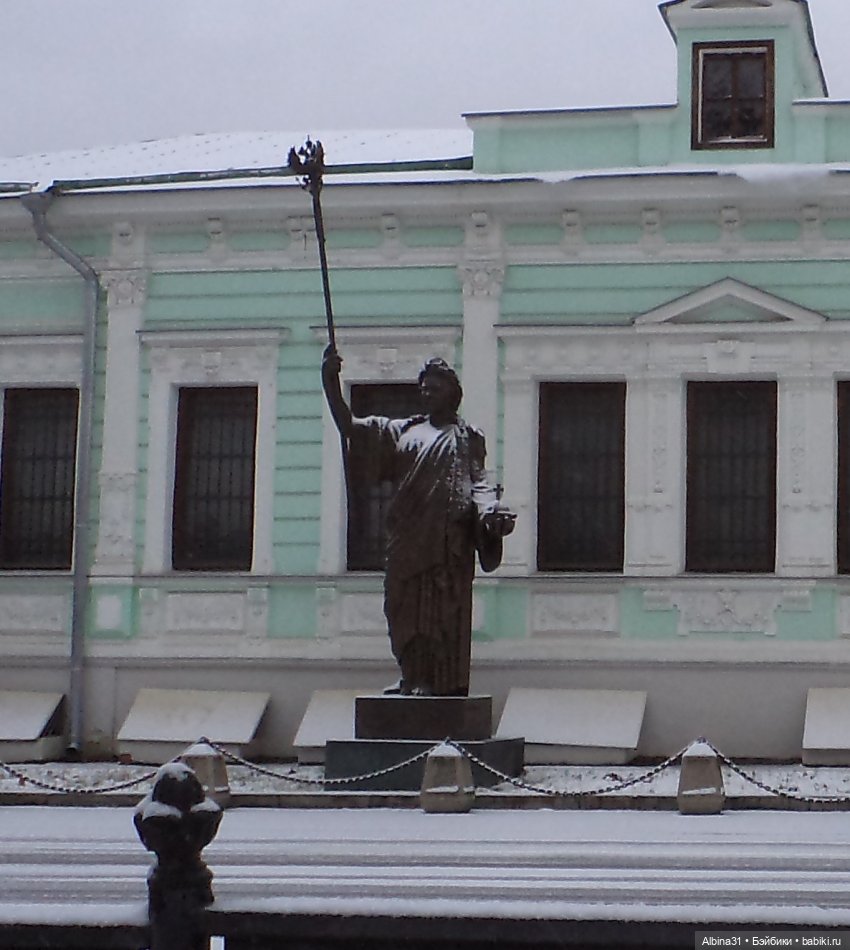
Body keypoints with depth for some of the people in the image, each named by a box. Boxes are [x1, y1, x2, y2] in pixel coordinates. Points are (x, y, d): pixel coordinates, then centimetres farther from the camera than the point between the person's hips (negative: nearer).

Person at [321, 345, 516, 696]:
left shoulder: (467, 437, 11)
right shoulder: (403, 431, 19)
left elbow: (478, 481, 1)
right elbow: (350, 427, 13)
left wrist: (490, 511, -21)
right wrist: (330, 383, 2)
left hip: (450, 539, -4)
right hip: (408, 538, 4)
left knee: (445, 611, -7)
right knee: (406, 608, 2)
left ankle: (444, 681, -7)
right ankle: (414, 679, 7)